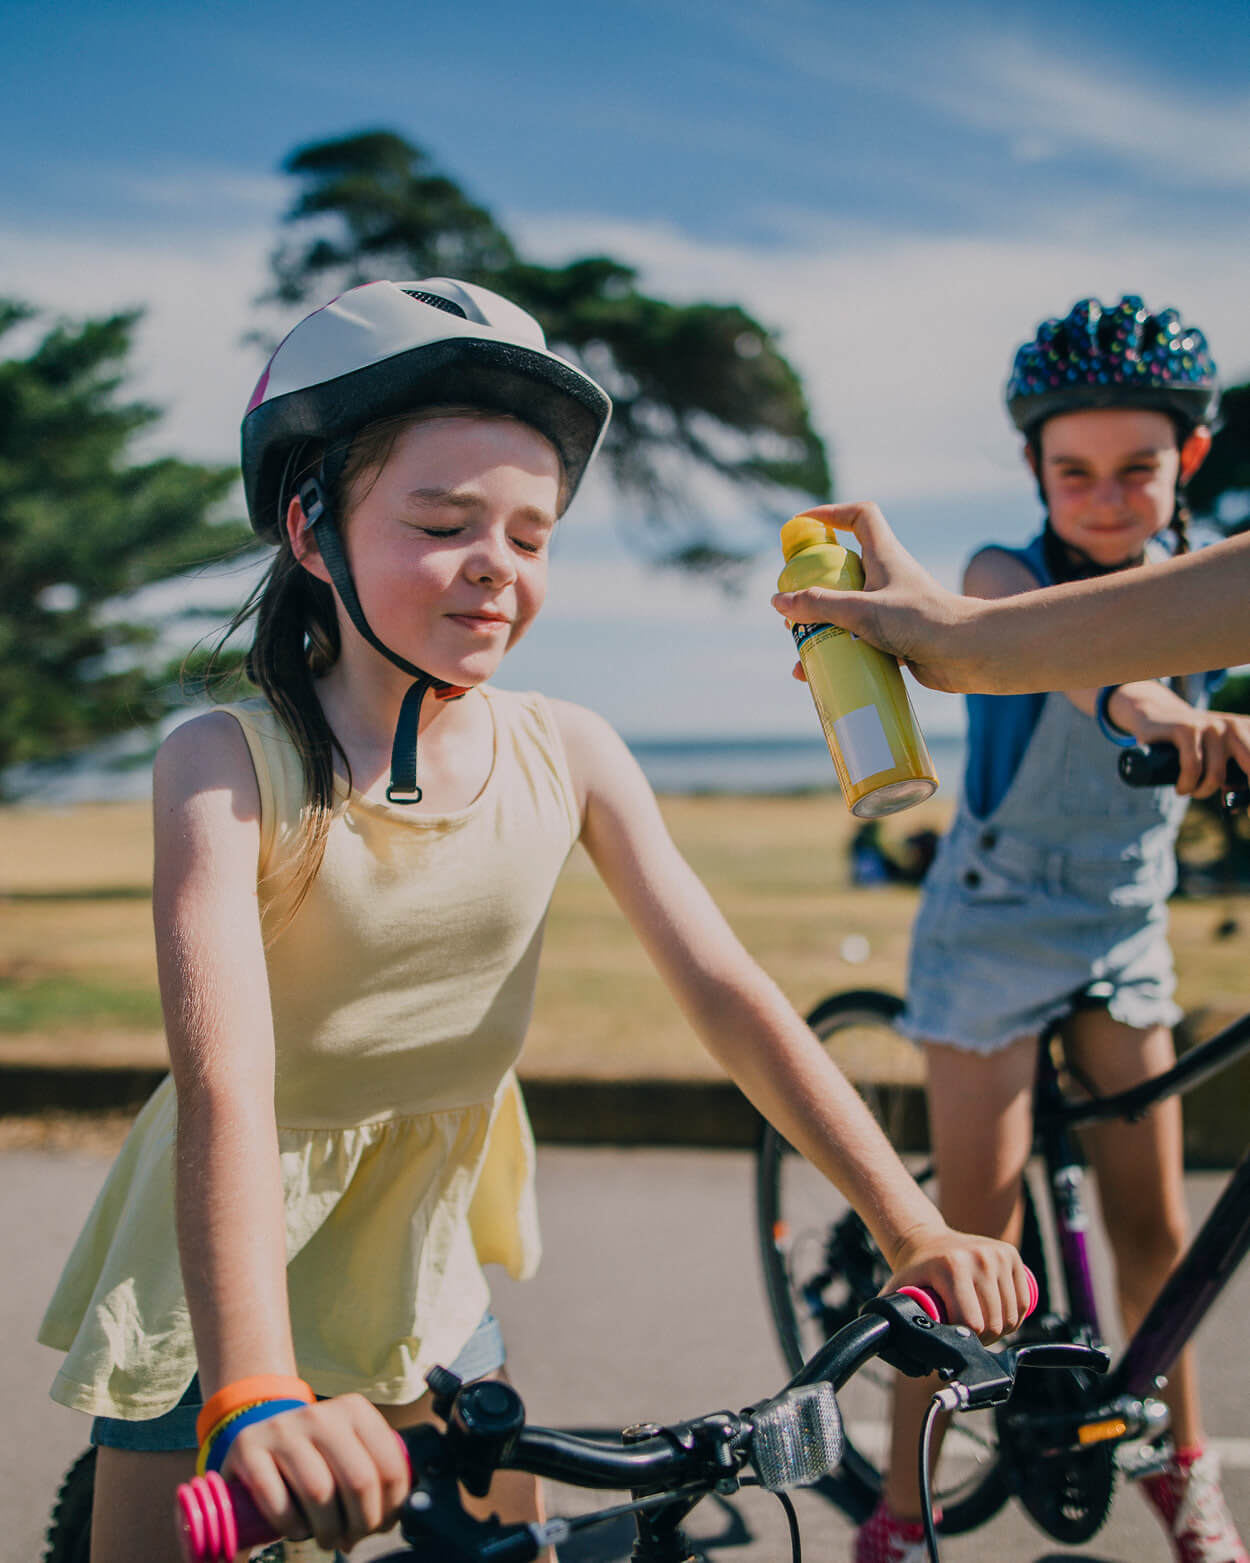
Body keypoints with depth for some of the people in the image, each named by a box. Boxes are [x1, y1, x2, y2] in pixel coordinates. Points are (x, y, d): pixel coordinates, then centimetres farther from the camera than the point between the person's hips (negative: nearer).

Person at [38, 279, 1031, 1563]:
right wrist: (257, 1400, -47)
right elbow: (225, 1077, -35)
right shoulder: (228, 766, -23)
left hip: (419, 1257, 4)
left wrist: (915, 1230, -19)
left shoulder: (567, 755, -11)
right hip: (223, 1273, -3)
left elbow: (728, 994, -12)